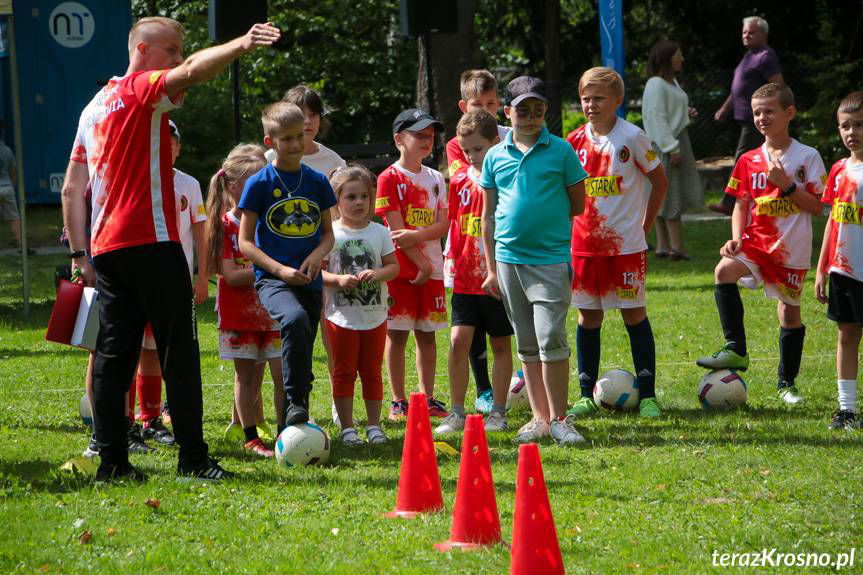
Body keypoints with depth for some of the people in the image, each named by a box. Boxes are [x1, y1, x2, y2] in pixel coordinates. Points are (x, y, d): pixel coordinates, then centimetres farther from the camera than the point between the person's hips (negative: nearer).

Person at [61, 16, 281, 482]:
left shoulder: (94, 107, 19)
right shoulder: (143, 90, -4)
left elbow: (71, 190, 19)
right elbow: (192, 71, -27)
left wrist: (80, 255, 18)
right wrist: (240, 46, -38)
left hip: (106, 248, 8)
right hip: (151, 242, -8)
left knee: (113, 355, 6)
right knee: (179, 351, -5)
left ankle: (112, 461, 3)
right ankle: (192, 458, -7)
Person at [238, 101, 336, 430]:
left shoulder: (317, 181, 9)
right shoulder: (259, 184, -3)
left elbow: (328, 232, 16)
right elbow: (245, 242, -3)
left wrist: (318, 253, -6)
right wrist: (280, 270, -14)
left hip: (309, 280, 5)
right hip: (272, 279, -5)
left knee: (301, 357, 7)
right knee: (295, 319, -35)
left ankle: (290, 432, 20)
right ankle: (295, 402, -29)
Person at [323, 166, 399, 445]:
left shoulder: (380, 232, 4)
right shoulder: (330, 233, -4)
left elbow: (393, 266, 4)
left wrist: (377, 274, -16)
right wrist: (338, 280, -21)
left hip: (375, 315, 2)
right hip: (342, 316, -2)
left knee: (372, 372, 9)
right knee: (344, 372, 3)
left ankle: (374, 426, 17)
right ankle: (347, 427, 9)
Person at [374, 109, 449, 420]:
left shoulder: (435, 178, 11)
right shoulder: (390, 178, -5)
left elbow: (443, 224, 3)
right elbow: (396, 229, -10)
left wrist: (415, 235, -16)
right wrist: (421, 263, -13)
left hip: (432, 268, 5)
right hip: (401, 268, -5)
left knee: (427, 333, 8)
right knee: (397, 333, -1)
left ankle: (427, 398, 14)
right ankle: (398, 401, 5)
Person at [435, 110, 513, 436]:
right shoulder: (460, 181, 6)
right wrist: (452, 260, 9)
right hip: (465, 279, 3)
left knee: (501, 345, 7)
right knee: (459, 341, -6)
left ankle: (498, 412, 15)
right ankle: (457, 412, 1)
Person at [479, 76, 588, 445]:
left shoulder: (561, 151, 0)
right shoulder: (495, 156, 8)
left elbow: (577, 205, 5)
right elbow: (488, 217, 12)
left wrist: (544, 221, 3)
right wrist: (491, 269, 11)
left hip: (551, 259, -4)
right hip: (509, 259, 4)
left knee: (551, 338, -11)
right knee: (527, 345, 10)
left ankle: (558, 419, -2)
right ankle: (540, 417, 17)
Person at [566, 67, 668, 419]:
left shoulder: (632, 137, -6)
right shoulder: (576, 140, 5)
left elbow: (659, 181, 2)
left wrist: (645, 223, 1)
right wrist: (571, 227, 8)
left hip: (626, 244, -4)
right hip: (584, 244, 4)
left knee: (634, 313, 0)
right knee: (588, 315, 7)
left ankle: (647, 395, 5)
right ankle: (586, 396, 13)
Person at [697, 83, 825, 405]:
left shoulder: (807, 157, -3)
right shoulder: (749, 161, 7)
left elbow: (816, 207, -6)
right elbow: (741, 206, 11)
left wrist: (787, 184, -18)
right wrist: (736, 237, -6)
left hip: (793, 248, -2)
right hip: (756, 241, 2)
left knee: (789, 311, 5)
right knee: (724, 270, -27)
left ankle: (787, 383, 22)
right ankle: (735, 350, -26)